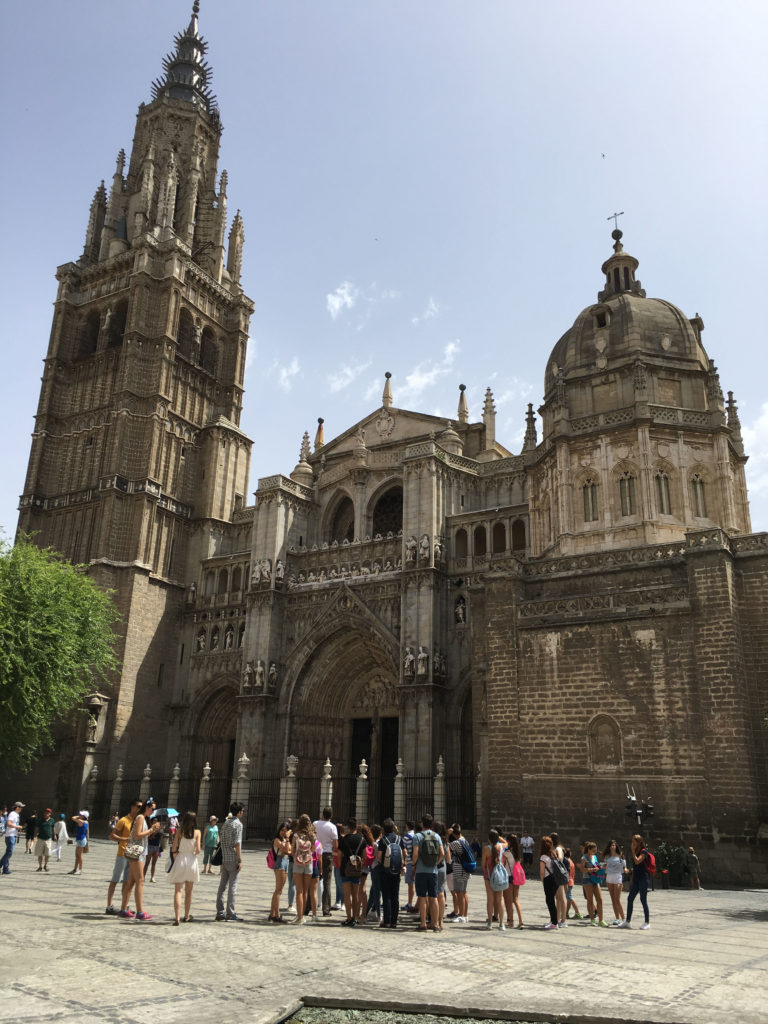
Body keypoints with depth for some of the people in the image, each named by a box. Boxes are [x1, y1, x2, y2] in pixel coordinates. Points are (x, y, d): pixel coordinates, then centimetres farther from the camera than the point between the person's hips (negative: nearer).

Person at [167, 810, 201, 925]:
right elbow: (198, 850, -10)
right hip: (192, 861, 1)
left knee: (178, 890, 0)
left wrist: (175, 857, 9)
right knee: (188, 891, 17)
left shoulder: (179, 831, -4)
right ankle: (186, 916, 27)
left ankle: (177, 917, -13)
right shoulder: (197, 832, -5)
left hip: (180, 860, -1)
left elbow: (174, 848, -7)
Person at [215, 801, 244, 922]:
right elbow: (237, 844, -16)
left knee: (222, 885, 9)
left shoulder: (225, 823, 13)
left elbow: (220, 839, 16)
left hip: (224, 858, 7)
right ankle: (230, 913, -2)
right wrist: (240, 860, -13)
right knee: (232, 885, -3)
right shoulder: (237, 824, -10)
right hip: (233, 859, -7)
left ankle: (220, 913, 12)